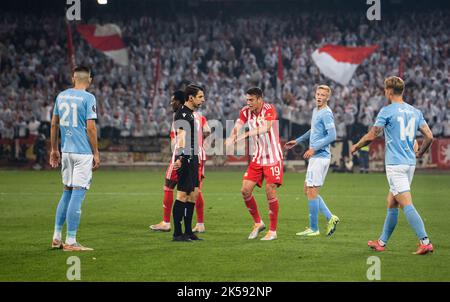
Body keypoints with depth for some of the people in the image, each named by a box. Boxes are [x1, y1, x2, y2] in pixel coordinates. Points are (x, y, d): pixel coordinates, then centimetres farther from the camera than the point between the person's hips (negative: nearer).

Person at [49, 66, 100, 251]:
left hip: (66, 151, 6)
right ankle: (70, 241, -5)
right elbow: (90, 127, -13)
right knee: (78, 194, -5)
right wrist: (96, 153, -6)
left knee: (67, 192, 17)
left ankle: (56, 238, 18)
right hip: (83, 152, -6)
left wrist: (54, 150, 21)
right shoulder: (88, 98, -9)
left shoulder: (61, 96, 10)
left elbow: (54, 124, 14)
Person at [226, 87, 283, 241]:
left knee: (270, 193, -7)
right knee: (245, 190, -1)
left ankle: (273, 231, 4)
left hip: (273, 158, -5)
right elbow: (238, 126, -15)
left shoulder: (269, 109, -16)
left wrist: (246, 134, -45)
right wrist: (232, 136, -37)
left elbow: (265, 127, -33)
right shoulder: (246, 111, -1)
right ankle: (258, 223, 17)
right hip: (257, 158, 5)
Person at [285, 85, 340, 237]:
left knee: (312, 191, -6)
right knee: (307, 190, 12)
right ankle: (330, 218, 14)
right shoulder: (315, 111, 16)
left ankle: (314, 229, 1)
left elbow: (332, 136, -22)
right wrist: (297, 141, 36)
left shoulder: (326, 113, -13)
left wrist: (314, 148, -21)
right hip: (315, 157, 10)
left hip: (320, 156, -10)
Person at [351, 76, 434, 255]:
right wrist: (419, 153, 24)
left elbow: (371, 136, -9)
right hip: (410, 164, 7)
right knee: (391, 203, 17)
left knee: (406, 204, -12)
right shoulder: (415, 112, 11)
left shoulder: (387, 111, -8)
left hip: (395, 164, -7)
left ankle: (425, 242, -22)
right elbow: (429, 136, 8)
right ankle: (382, 242, 24)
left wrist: (356, 147, 9)